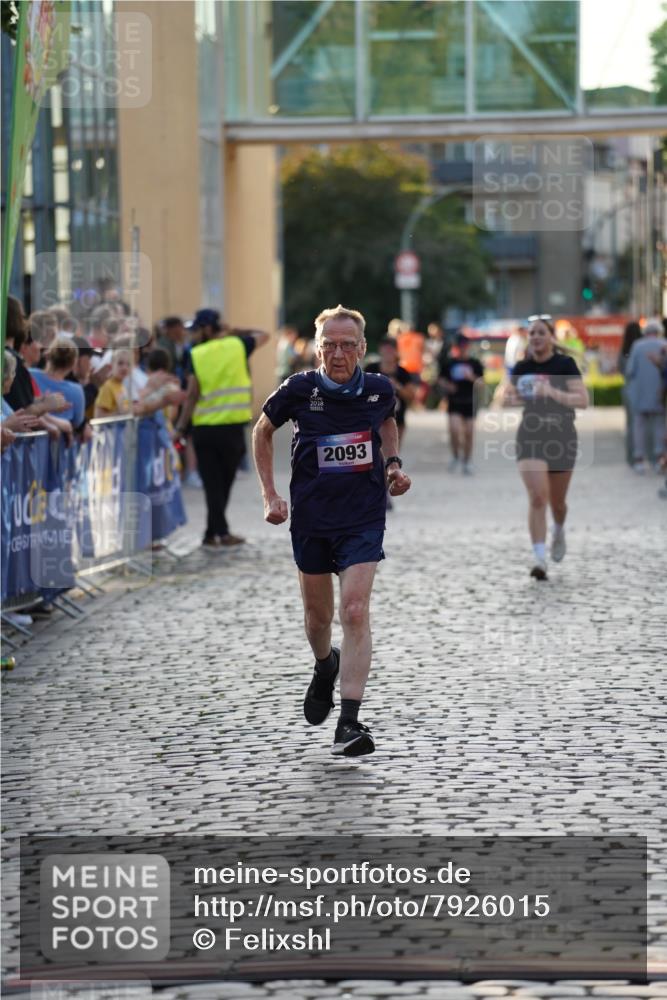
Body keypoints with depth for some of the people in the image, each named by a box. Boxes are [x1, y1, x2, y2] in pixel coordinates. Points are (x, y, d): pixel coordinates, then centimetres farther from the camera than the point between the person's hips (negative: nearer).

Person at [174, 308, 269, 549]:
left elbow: (192, 395, -6)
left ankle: (219, 532, -2)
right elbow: (263, 335, 20)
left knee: (212, 484, 4)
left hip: (204, 428, 0)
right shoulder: (237, 346, 1)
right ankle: (214, 533, 14)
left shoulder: (196, 355, -2)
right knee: (224, 483, 11)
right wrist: (233, 331, 17)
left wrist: (180, 427, -3)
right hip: (232, 427, 0)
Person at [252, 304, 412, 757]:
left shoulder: (380, 389, -7)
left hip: (363, 518, -1)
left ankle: (350, 724, -18)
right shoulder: (299, 390, -11)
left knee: (355, 612, -16)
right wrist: (270, 494, 1)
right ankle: (325, 668, 51)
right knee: (318, 617, 15)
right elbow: (263, 431, 7)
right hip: (311, 517, 1)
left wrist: (393, 464, 2)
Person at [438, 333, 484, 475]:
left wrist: (471, 377, -17)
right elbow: (442, 379, 10)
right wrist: (447, 385, -12)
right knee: (454, 429, -16)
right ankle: (455, 456, 7)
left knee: (469, 433, 3)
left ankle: (466, 462, 17)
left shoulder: (475, 364, 3)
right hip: (454, 402, -1)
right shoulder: (449, 363, 4)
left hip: (470, 402, 1)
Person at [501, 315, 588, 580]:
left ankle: (559, 531, 47)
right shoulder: (522, 367, 4)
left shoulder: (565, 364, -7)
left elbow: (583, 400, -15)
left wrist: (552, 392, -28)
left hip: (561, 438, -1)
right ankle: (539, 558, -16)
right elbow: (507, 396, 18)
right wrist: (510, 398, -6)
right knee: (537, 497, -15)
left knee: (557, 502, 12)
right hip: (530, 437, 1)